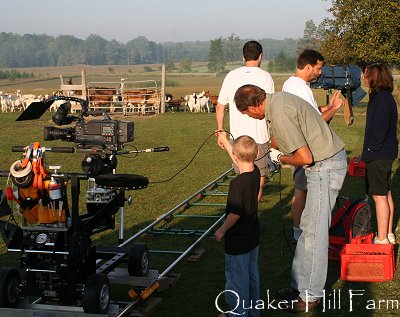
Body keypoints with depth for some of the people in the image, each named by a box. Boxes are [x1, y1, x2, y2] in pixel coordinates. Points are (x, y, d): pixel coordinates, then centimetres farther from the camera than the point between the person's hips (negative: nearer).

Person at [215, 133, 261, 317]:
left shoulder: (238, 183, -27)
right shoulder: (255, 173, -5)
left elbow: (235, 214, -25)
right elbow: (241, 162, 16)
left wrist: (222, 230, -10)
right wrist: (225, 142, 27)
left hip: (237, 241, -8)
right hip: (253, 237, 9)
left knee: (237, 278, 8)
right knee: (252, 275, 22)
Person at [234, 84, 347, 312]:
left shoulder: (280, 115, -23)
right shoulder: (279, 98, 8)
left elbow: (305, 157, -24)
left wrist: (280, 159, -5)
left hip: (326, 167, -10)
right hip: (328, 161, 10)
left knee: (314, 231, -3)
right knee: (308, 227, 14)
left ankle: (311, 295, 7)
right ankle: (301, 285, 24)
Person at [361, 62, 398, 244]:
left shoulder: (382, 99, -19)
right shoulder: (384, 96, 12)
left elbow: (379, 131, -24)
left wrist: (369, 150, -13)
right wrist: (368, 151, 15)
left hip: (379, 154, -10)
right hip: (385, 153, 10)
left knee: (379, 196, -4)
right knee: (386, 194, 17)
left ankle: (382, 239, 3)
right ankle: (389, 234, 27)